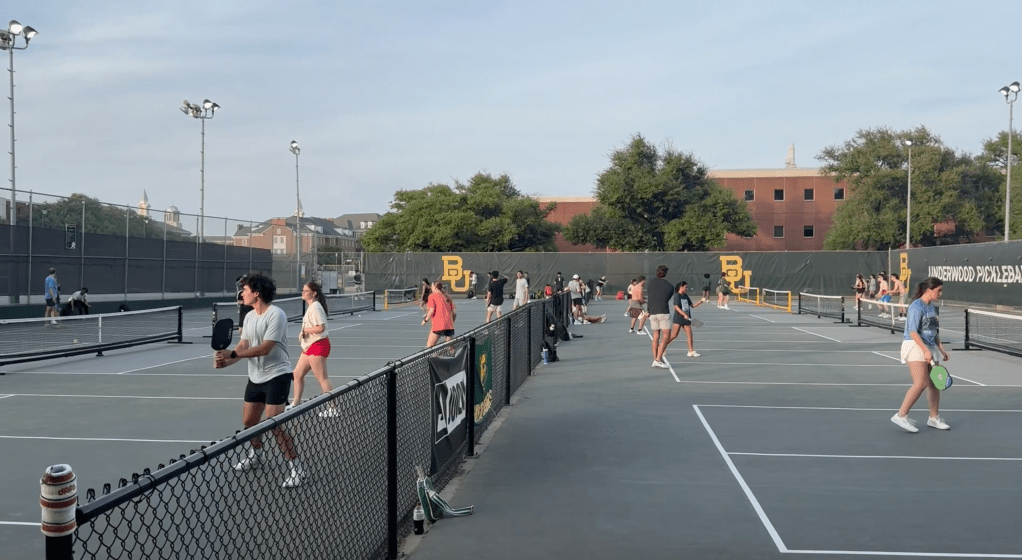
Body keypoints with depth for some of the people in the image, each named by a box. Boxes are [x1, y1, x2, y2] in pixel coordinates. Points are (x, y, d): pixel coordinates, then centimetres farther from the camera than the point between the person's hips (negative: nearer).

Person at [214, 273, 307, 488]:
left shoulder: (276, 315, -18)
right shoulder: (249, 317, 9)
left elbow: (264, 349, -23)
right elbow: (243, 345, 5)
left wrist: (232, 354, -22)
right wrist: (225, 361, -13)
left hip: (276, 376, -8)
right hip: (256, 377, 8)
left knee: (273, 424, -13)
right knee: (249, 421, 14)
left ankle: (297, 468, -3)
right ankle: (256, 455, 41)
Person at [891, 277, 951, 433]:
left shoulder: (932, 307, 16)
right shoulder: (917, 306, -12)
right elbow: (913, 332, -20)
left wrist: (941, 349, 18)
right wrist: (925, 350, -25)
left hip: (929, 349, 9)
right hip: (915, 347, -9)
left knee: (934, 384, 9)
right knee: (920, 383, -18)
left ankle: (934, 418, 22)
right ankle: (901, 416, -13)